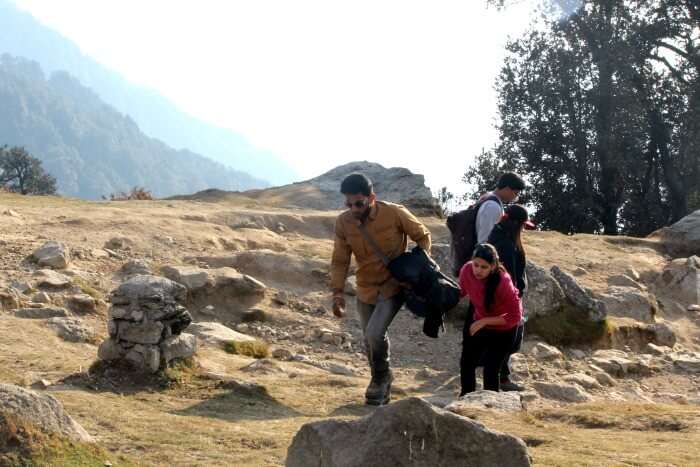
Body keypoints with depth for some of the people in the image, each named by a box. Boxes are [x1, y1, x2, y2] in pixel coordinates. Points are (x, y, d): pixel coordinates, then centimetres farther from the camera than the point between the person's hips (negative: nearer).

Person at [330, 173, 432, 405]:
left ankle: (381, 378, 6)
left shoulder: (395, 213, -21)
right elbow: (340, 261, -3)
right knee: (371, 340, 12)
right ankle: (382, 387, 34)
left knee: (375, 333, -21)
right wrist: (337, 293, -10)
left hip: (393, 286, -4)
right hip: (366, 290, 4)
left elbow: (423, 236, -4)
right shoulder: (343, 222, -12)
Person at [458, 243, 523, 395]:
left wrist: (485, 321, -33)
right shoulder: (467, 270, -24)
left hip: (503, 330, -5)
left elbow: (515, 316, -30)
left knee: (491, 369, -8)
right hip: (478, 324, 5)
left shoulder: (503, 282, -37)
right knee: (466, 362, 16)